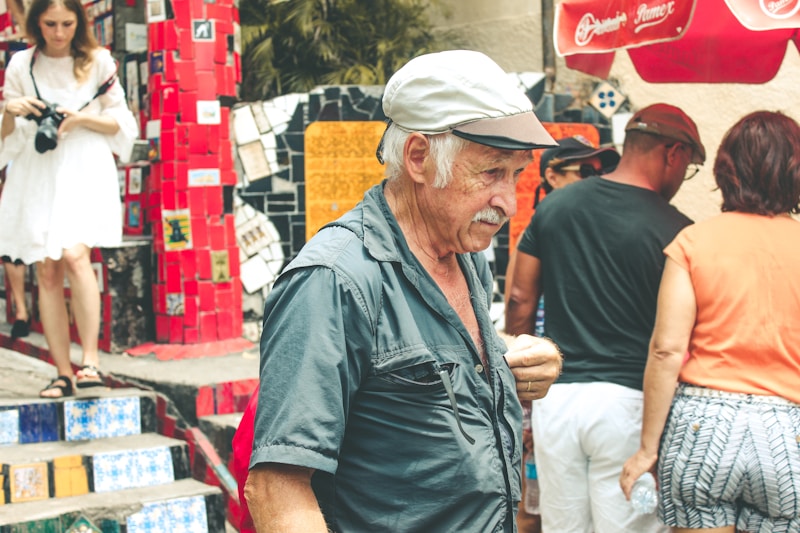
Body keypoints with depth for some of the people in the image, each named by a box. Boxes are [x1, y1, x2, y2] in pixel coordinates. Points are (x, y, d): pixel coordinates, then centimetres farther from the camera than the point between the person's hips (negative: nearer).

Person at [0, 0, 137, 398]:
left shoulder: (98, 62, 5)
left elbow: (122, 123, 8)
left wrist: (82, 118, -8)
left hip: (84, 170, -2)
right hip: (36, 174, 3)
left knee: (74, 255, -23)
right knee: (47, 272, 0)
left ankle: (89, 359, -17)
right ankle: (63, 373, 5)